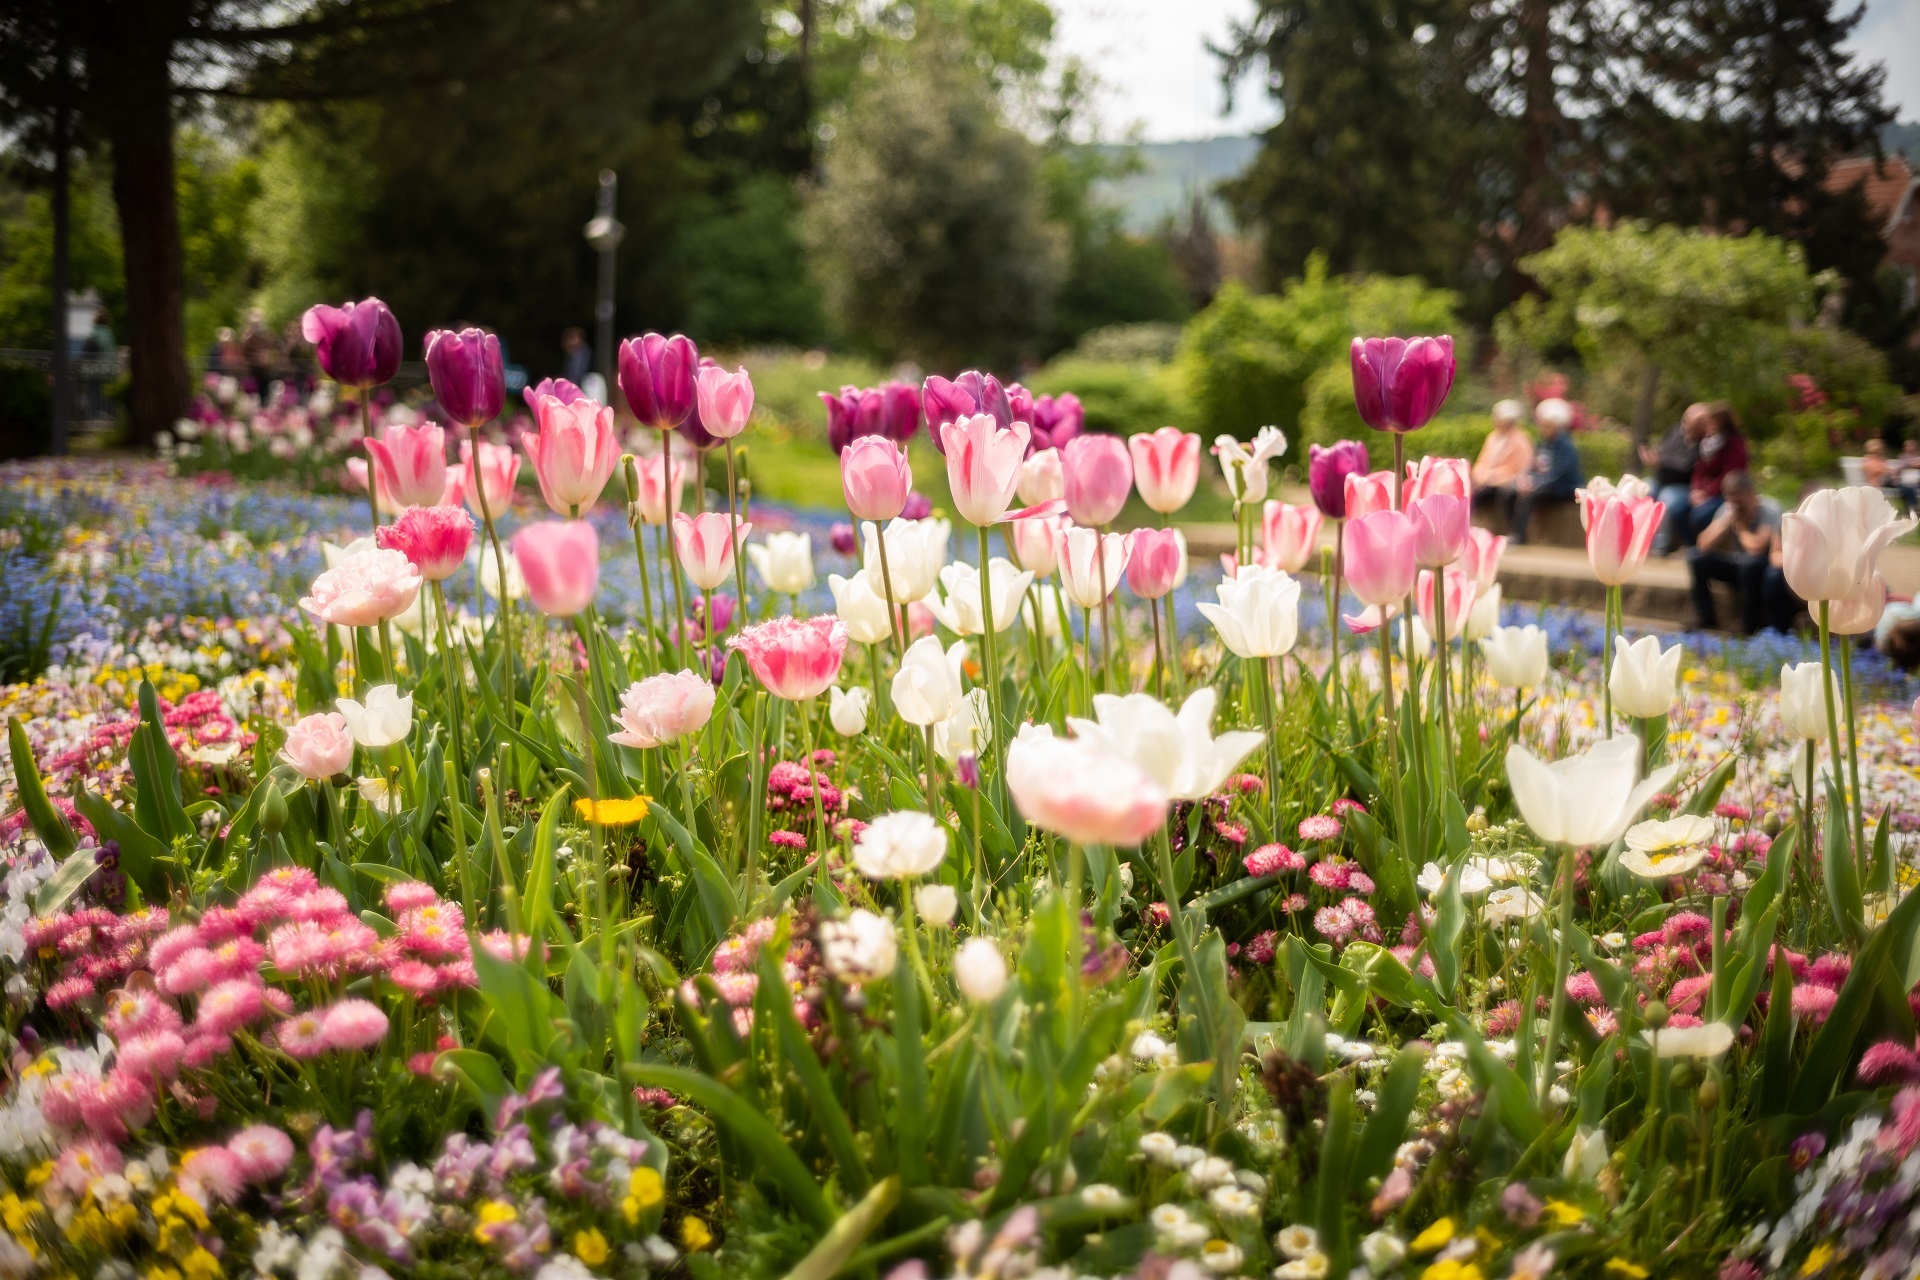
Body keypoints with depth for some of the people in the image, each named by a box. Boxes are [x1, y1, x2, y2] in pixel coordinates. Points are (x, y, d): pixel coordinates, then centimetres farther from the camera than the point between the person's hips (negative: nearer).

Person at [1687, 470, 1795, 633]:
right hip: (1737, 564, 6)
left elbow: (1756, 547, -34)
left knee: (1749, 561, -38)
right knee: (1696, 557, -13)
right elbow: (1703, 545, -16)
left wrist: (1740, 525, -18)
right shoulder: (1727, 509, -8)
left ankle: (1750, 628, -21)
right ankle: (1705, 620, -4)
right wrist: (1728, 519, -25)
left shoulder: (1769, 510, -22)